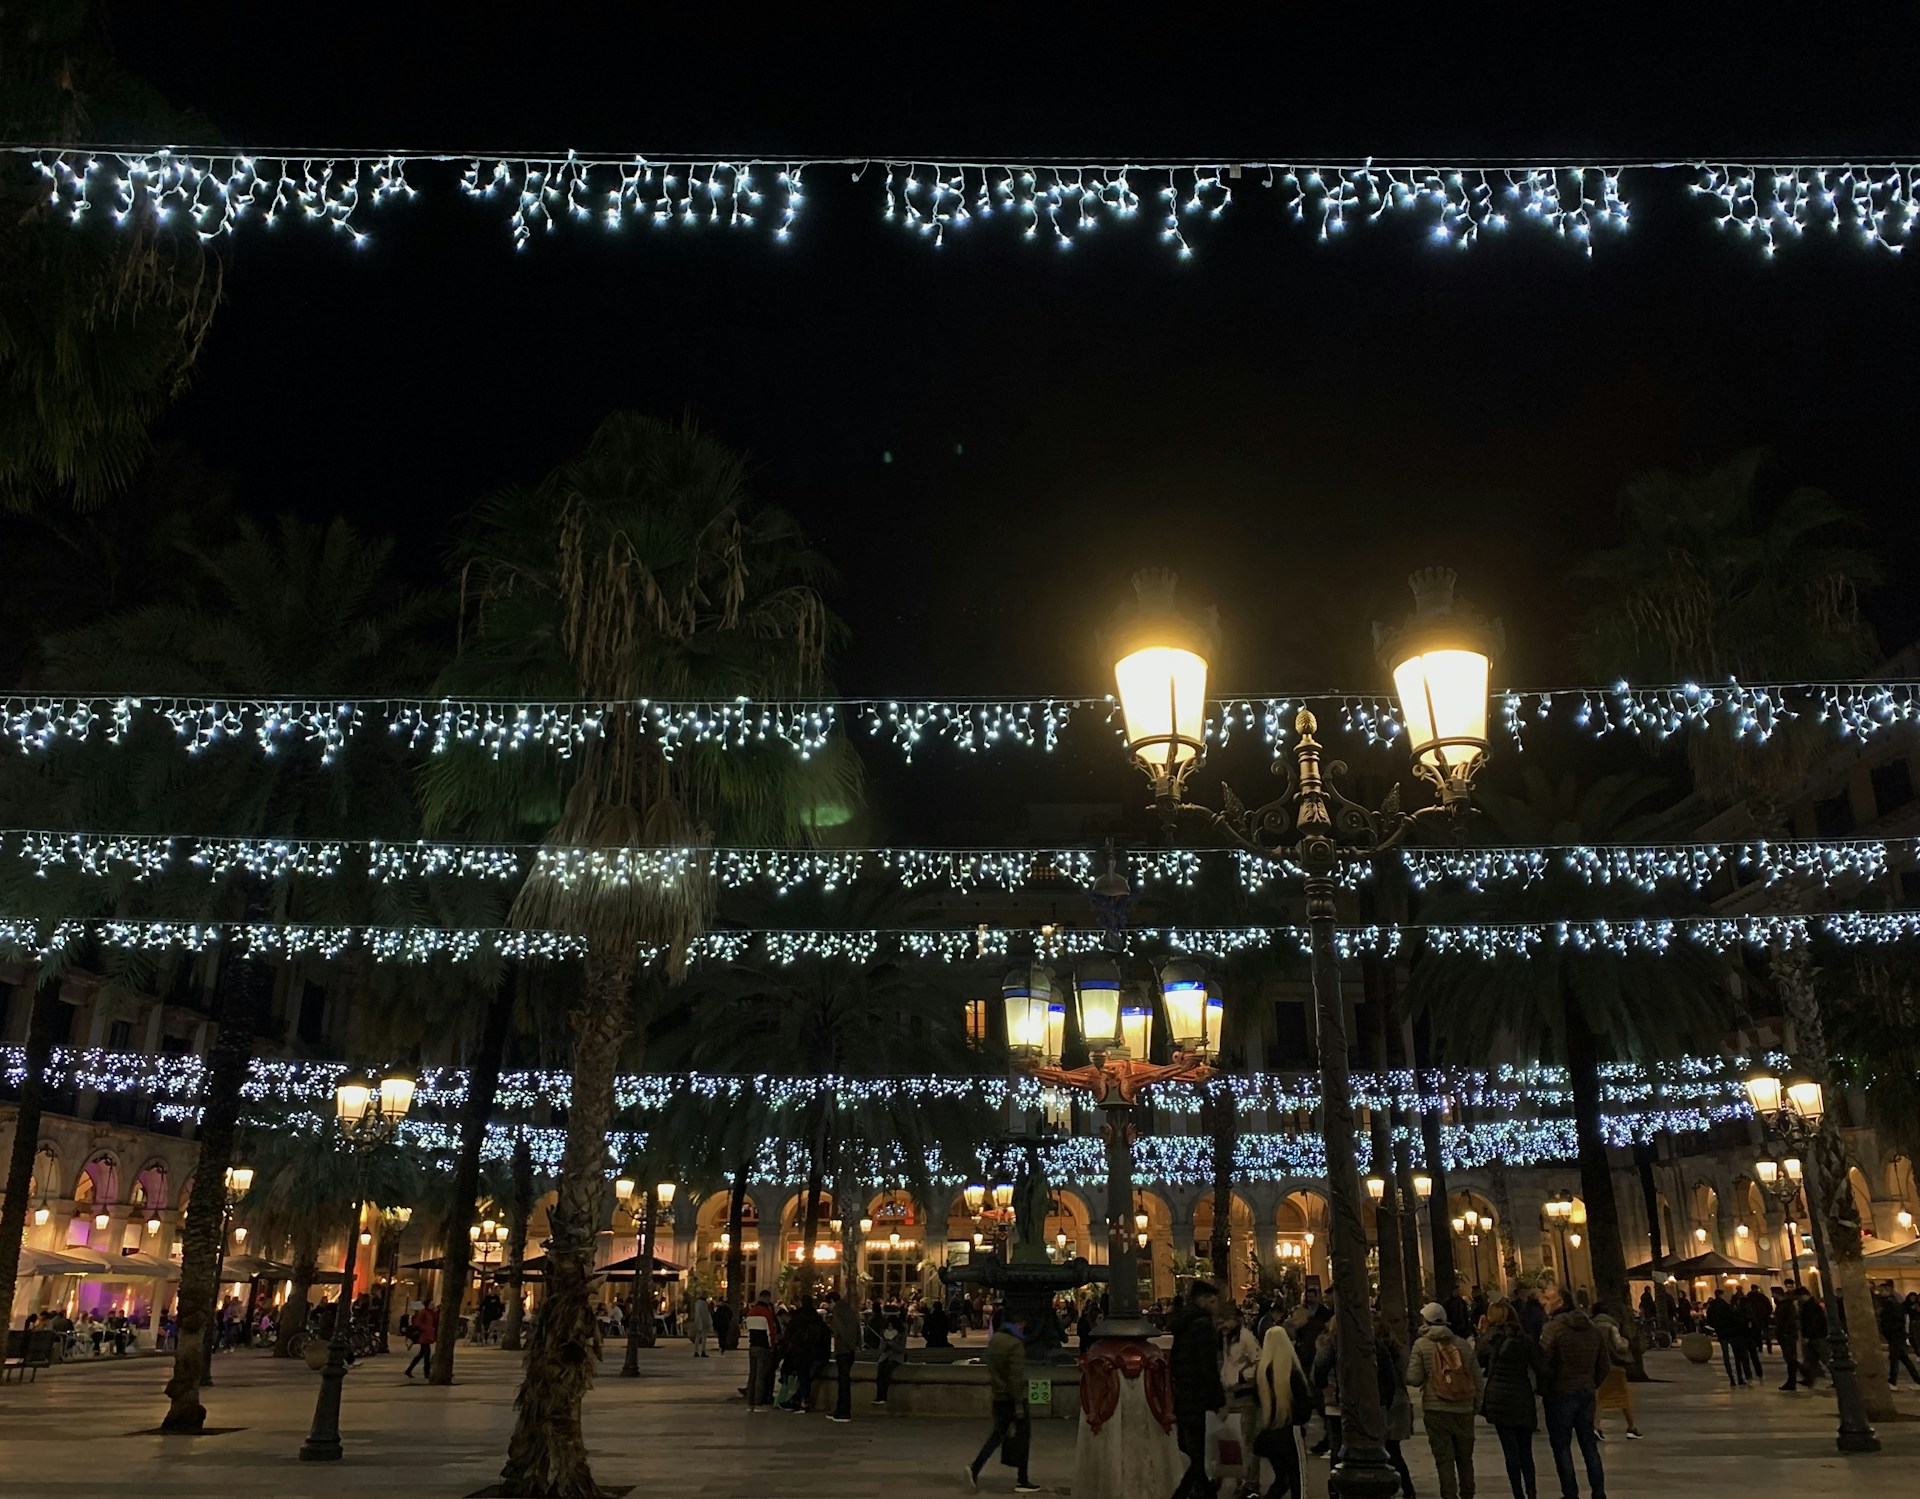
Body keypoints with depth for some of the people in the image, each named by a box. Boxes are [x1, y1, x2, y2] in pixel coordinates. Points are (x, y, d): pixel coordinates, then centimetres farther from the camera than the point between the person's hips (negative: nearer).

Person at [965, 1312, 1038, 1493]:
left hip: (998, 1396, 8)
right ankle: (1022, 1481, 14)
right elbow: (1016, 1377, -21)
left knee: (997, 1434, 15)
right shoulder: (1015, 1344, -19)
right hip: (1012, 1397, -8)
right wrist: (1019, 1404, -18)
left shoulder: (995, 1339, 7)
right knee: (1022, 1435, 6)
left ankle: (974, 1468, 1)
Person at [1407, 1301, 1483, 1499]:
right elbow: (1477, 1376, 5)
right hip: (1464, 1409, 4)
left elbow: (1413, 1379, -9)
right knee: (1465, 1457, 18)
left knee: (1444, 1458, 1)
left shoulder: (1421, 1344, -6)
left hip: (1436, 1410, -4)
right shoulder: (1462, 1343, 4)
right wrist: (1476, 1401, 16)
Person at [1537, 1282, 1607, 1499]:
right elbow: (1605, 1363, 11)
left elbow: (1542, 1363, -20)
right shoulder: (1591, 1327, 6)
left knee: (1561, 1447, 3)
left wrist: (1543, 1389, -6)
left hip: (1560, 1394, -6)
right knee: (1589, 1444, 15)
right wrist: (1591, 1384, 17)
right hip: (1586, 1393, 6)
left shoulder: (1553, 1328, -16)